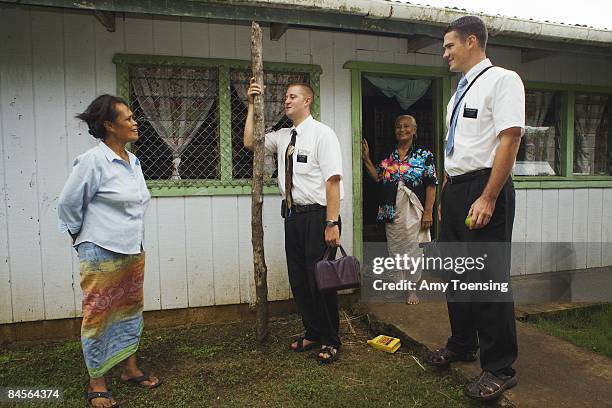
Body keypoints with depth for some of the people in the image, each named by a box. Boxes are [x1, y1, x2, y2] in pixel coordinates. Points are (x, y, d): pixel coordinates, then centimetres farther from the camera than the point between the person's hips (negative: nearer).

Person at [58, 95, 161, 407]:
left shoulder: (133, 161, 8)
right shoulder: (92, 161, -15)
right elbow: (68, 204, -7)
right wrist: (81, 238, 4)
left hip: (133, 251, 8)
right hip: (102, 254, -7)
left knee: (130, 311, 16)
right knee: (98, 317, 5)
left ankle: (130, 369, 32)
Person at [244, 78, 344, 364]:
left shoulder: (322, 134, -9)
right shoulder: (282, 136, 12)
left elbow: (333, 180, -16)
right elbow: (249, 142, 15)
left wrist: (332, 224, -22)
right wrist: (252, 105, 9)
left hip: (317, 215, -7)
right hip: (293, 215, 7)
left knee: (319, 279, 1)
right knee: (298, 279, 13)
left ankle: (330, 341, 21)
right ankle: (312, 334, 32)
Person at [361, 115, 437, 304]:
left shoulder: (424, 155, -1)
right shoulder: (388, 156, 9)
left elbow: (431, 186, -6)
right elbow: (378, 178, 11)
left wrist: (428, 212, -12)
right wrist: (366, 159, 3)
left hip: (414, 211, -3)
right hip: (392, 212, 4)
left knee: (413, 250, 2)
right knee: (394, 249, 11)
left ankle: (412, 289, 17)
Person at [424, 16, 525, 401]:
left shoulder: (502, 80, -7)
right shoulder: (459, 92, 17)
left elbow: (510, 140, -17)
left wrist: (488, 198, -23)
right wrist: (446, 193, 16)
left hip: (484, 189, -9)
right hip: (455, 190, 9)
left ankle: (499, 368, 12)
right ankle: (462, 345, 34)